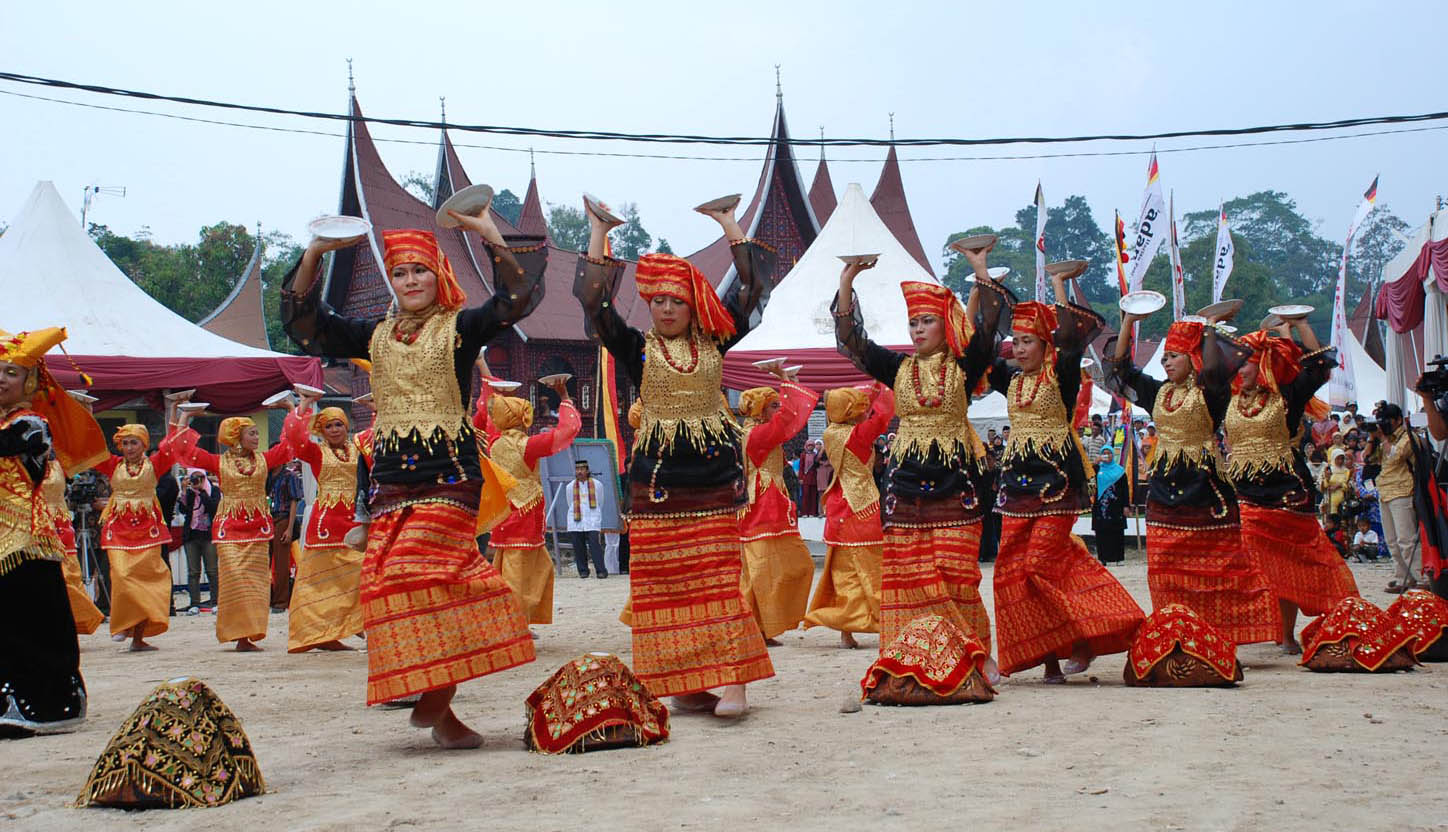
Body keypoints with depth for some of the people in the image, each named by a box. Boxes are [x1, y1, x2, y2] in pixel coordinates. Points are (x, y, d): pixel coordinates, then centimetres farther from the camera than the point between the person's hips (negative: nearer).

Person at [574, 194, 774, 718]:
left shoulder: (714, 341, 7)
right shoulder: (637, 348, 4)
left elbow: (751, 287, 5)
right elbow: (594, 302, -6)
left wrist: (730, 226, 5)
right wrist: (599, 233, -6)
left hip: (715, 474, 0)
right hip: (658, 476, 0)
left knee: (720, 577, -5)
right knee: (665, 581, 0)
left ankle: (730, 679, -8)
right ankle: (686, 682, 7)